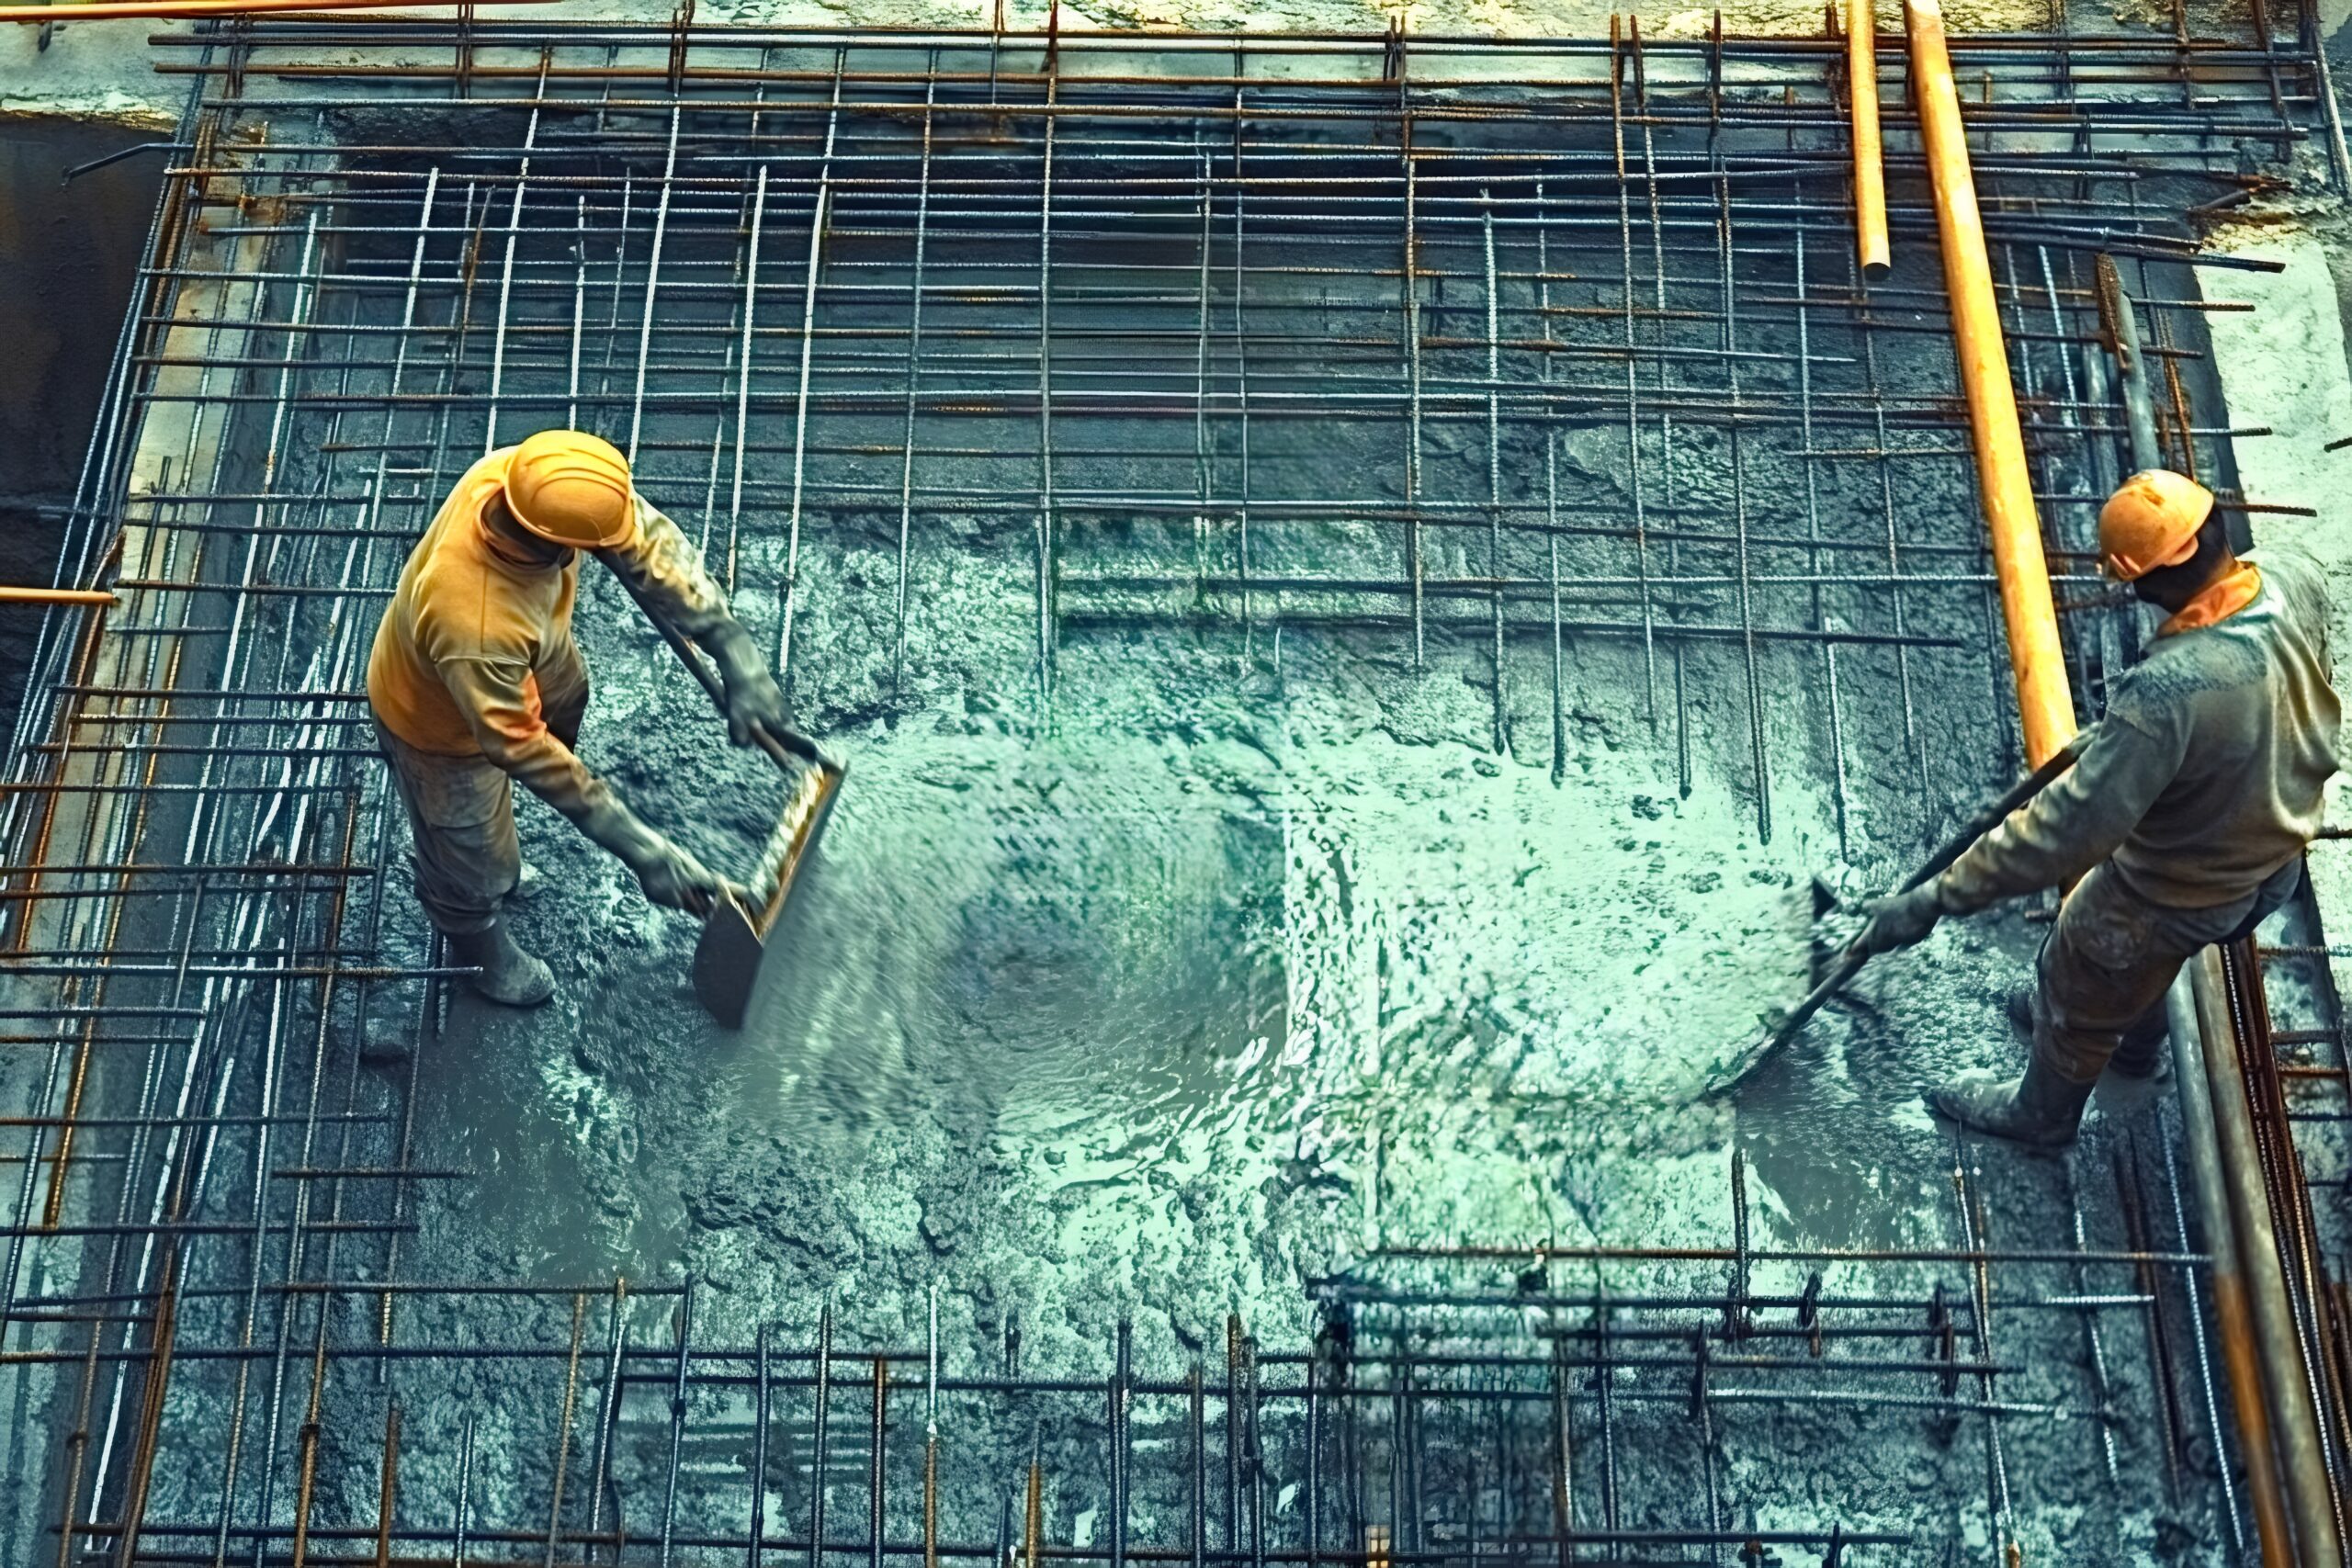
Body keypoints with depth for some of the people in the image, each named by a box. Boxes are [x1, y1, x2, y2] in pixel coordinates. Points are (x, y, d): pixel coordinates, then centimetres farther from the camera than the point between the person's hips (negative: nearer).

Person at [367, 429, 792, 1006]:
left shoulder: (526, 477, -33)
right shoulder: (475, 626, -50)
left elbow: (650, 545, -25)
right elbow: (521, 747, -37)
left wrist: (736, 652, -31)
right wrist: (639, 848, -36)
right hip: (442, 719, -7)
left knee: (565, 697, 37)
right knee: (475, 860, 19)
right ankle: (478, 945, 55)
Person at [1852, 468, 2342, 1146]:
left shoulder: (2168, 691, -45)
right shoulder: (2296, 580, -21)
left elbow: (2069, 826, -40)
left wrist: (1935, 900, -34)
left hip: (2179, 892, -7)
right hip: (2275, 854, 7)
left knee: (2077, 988, 23)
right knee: (2141, 958, 37)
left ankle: (2042, 1112, 52)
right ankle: (2137, 1045, 67)